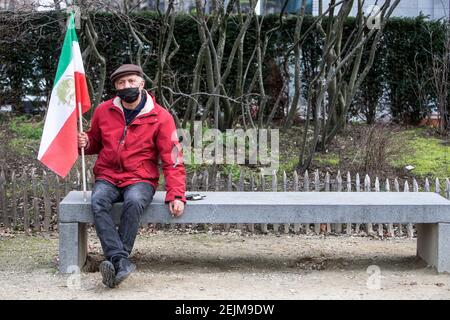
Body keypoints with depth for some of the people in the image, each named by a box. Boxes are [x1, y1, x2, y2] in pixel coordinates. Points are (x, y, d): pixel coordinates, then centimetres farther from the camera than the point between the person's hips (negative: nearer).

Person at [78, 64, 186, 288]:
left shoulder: (160, 117, -4)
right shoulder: (104, 111, 6)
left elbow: (172, 160, -5)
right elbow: (95, 142, 23)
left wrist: (176, 195, -17)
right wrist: (85, 143, -3)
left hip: (140, 180, -2)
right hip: (107, 178, 3)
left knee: (134, 202, -36)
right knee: (98, 201, -31)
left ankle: (115, 261, -31)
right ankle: (121, 261, -41)